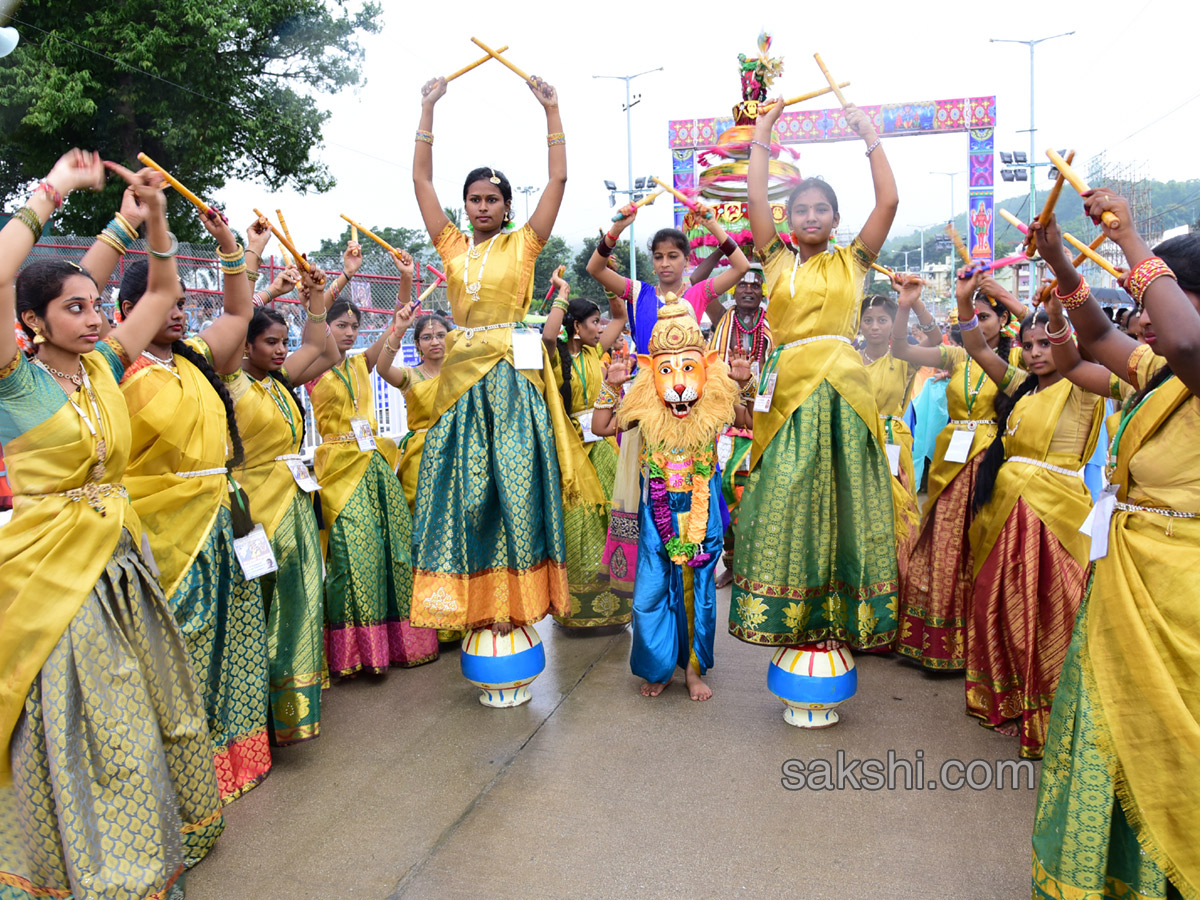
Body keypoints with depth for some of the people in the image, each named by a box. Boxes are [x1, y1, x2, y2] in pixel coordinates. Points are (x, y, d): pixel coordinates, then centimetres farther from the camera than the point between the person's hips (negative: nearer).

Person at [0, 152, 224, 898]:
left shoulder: (103, 367, 6)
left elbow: (163, 292, 15)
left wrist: (150, 220, 3)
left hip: (120, 563, 7)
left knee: (142, 723, 17)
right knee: (75, 739, 4)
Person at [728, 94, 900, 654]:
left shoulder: (853, 261, 12)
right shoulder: (777, 262, 12)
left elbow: (888, 201, 3)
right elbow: (755, 200, 4)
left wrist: (870, 139, 9)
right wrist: (761, 139, 11)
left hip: (842, 386, 0)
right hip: (789, 387, 0)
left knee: (844, 498, 2)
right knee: (785, 501, -2)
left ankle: (843, 617, 10)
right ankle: (791, 618, 8)